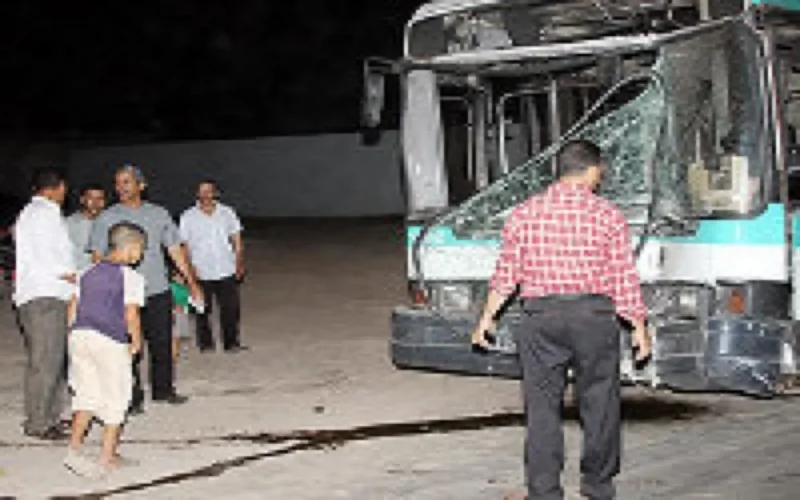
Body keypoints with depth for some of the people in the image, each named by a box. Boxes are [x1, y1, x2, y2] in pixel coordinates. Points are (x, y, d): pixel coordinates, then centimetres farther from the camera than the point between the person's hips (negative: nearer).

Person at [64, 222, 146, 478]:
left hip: (79, 336, 6)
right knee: (115, 399, 9)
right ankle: (107, 458, 14)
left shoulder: (89, 272, 15)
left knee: (87, 394, 17)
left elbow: (72, 310, 14)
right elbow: (131, 315, -12)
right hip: (110, 342, -6)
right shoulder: (131, 277, -5)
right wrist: (136, 342, 1)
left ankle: (74, 447, 6)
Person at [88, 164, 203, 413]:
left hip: (158, 292, 3)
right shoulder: (106, 218, 0)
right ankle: (133, 398, 9)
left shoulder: (159, 214, 8)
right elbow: (98, 257, -1)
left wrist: (191, 281, 11)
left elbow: (175, 250, 13)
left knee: (162, 344, 10)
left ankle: (163, 390, 25)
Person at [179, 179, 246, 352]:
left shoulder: (227, 213, 3)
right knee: (202, 310, 6)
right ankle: (205, 343, 22)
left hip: (226, 272, 1)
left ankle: (231, 342, 15)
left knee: (230, 309, 1)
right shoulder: (188, 217, -2)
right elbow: (184, 246, 0)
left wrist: (239, 264, -2)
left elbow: (237, 242, 7)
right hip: (201, 274, -1)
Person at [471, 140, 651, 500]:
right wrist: (639, 326, 6)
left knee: (542, 407, 6)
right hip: (594, 315, -1)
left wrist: (486, 318, 15)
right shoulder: (607, 215, -2)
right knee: (599, 403, 13)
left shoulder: (523, 214, 4)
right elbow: (624, 279, -2)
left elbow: (506, 274, 6)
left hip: (540, 315, 1)